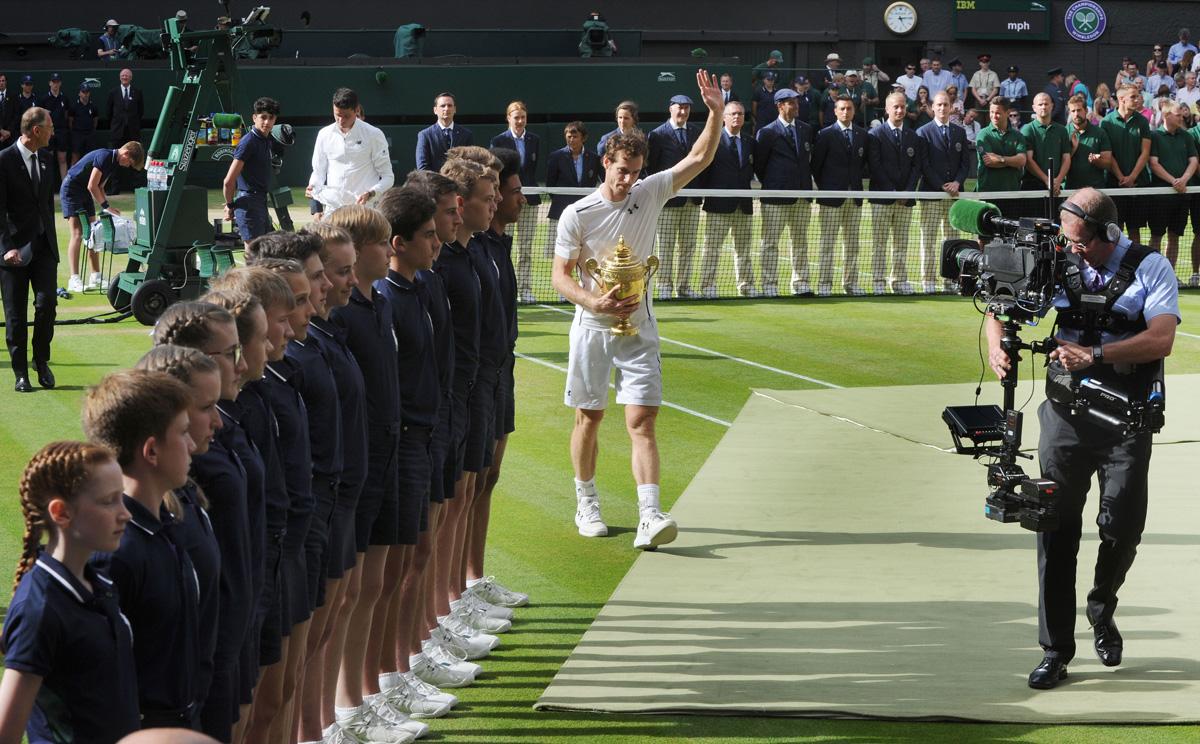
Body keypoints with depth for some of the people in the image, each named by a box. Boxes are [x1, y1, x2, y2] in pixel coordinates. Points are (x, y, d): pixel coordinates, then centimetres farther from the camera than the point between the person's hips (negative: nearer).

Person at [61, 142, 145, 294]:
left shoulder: (113, 162, 8)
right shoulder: (104, 157, -23)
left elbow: (99, 187, 14)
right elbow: (92, 186, -23)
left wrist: (108, 207, 3)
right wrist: (106, 206, -16)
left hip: (85, 193, 10)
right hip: (71, 190, -10)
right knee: (77, 234, -14)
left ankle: (95, 277, 9)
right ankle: (74, 280, -16)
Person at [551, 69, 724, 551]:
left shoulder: (649, 195, 2)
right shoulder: (577, 215, -6)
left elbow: (699, 158, 2)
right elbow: (561, 275, -5)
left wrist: (716, 113, -13)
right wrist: (595, 303, -22)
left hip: (638, 329, 1)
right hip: (591, 329, -1)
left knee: (641, 421, -10)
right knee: (588, 419, 8)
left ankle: (649, 517, -20)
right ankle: (586, 504, 27)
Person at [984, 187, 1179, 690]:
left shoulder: (1150, 268, -3)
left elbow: (1161, 339, -16)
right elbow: (1003, 307, 6)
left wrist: (1095, 356, -27)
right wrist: (997, 346, -17)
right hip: (1065, 414, 2)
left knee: (1122, 527, -6)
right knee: (1056, 528, -1)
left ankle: (1102, 609, 26)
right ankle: (1055, 651, 6)